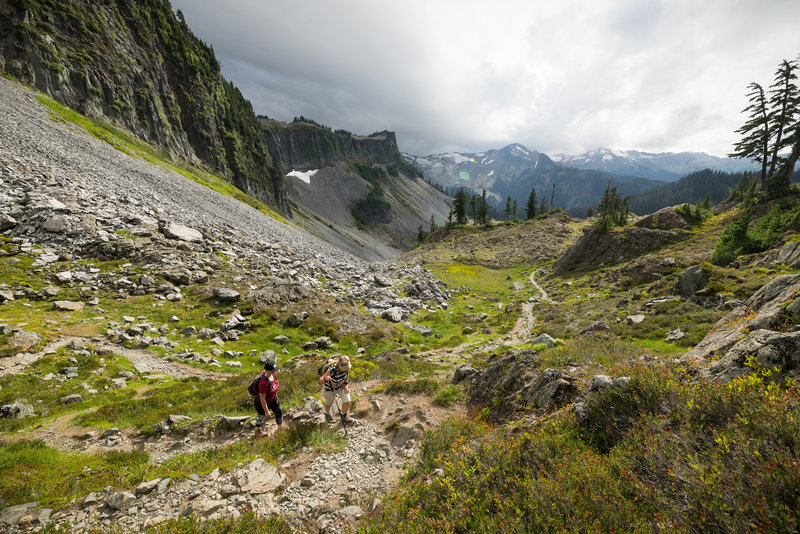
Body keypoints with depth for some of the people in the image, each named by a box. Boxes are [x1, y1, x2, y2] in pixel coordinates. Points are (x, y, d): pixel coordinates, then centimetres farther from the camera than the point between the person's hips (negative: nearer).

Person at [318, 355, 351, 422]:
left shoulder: (345, 366, -30)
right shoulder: (332, 370, -44)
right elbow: (319, 381, -47)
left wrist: (346, 384, -9)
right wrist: (325, 379, -68)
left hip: (341, 385, 3)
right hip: (329, 387, -3)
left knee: (347, 401, -8)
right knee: (329, 403, 20)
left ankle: (344, 415, 25)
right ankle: (327, 413, 57)